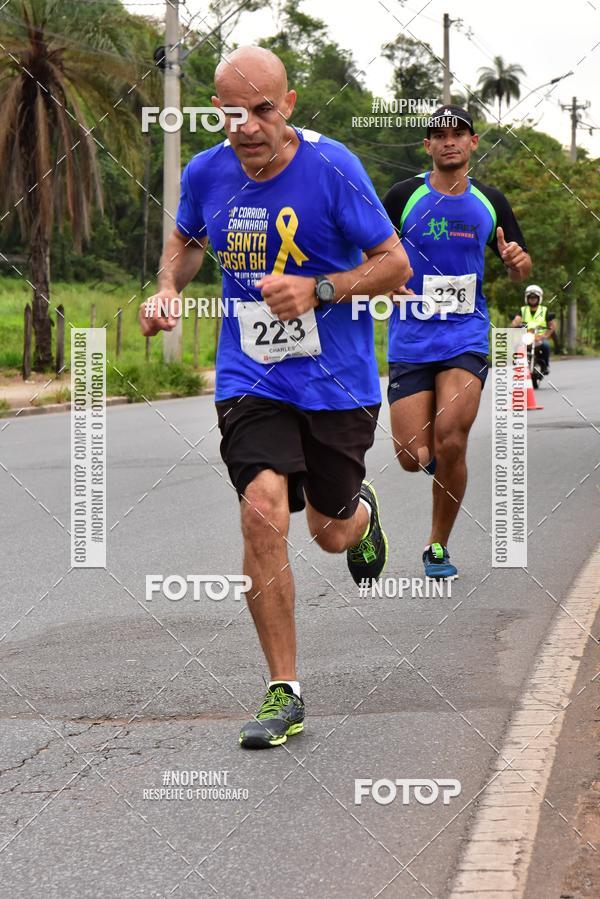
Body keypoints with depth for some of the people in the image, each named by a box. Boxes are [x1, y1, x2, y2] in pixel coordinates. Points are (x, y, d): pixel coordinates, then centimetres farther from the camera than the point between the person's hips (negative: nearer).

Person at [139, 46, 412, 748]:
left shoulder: (332, 168, -14)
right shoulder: (205, 174, -3)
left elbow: (395, 264, -9)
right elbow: (186, 239, 20)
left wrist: (317, 290, -23)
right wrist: (167, 291, 1)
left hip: (338, 382, -1)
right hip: (250, 381, 1)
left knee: (330, 533, 11)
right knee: (263, 511, -20)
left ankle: (360, 513, 54)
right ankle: (284, 694, -10)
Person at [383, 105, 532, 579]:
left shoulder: (490, 202, 8)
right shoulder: (404, 196, 0)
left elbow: (521, 269, 18)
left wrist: (517, 261, -6)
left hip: (467, 337, 1)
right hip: (410, 340, 0)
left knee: (450, 443, -15)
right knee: (414, 458, -7)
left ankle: (438, 545, 4)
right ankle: (441, 458, 32)